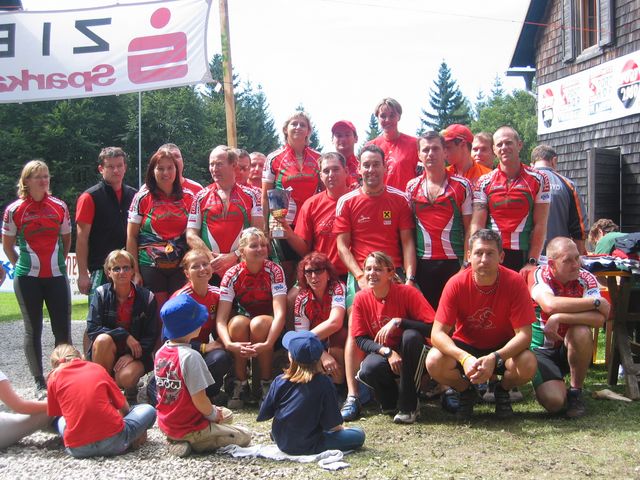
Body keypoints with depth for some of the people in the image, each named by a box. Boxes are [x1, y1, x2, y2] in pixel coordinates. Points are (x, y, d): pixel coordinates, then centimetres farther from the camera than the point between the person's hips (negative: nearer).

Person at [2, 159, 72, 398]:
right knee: (33, 329, 5)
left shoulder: (60, 206, 5)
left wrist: (59, 262, 10)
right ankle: (40, 383, 12)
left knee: (63, 329, 0)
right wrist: (21, 265, 7)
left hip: (56, 276, 2)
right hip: (27, 278, -1)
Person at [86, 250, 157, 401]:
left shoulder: (147, 297, -6)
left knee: (125, 377, -32)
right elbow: (92, 329, -14)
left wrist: (131, 355, -21)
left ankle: (131, 388, 7)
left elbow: (151, 337, -5)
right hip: (106, 354, 1)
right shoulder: (101, 294, -5)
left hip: (135, 354, -1)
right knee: (103, 339, -33)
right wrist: (125, 336, -23)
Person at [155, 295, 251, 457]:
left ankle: (178, 439, 7)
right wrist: (214, 415, -3)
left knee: (227, 414, 25)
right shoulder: (190, 356, -25)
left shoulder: (160, 352, 2)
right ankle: (191, 443, -7)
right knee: (244, 436, 2)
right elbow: (199, 399, -24)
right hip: (189, 428, -8)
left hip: (166, 424, 8)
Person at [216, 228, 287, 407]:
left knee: (258, 323, -34)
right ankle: (240, 384, -15)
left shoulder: (274, 270, -17)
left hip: (270, 327, -1)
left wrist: (267, 344, -42)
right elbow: (221, 319, -21)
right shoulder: (232, 275, -14)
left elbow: (280, 312, -27)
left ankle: (266, 383, -14)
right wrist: (229, 344, -40)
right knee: (238, 322, -32)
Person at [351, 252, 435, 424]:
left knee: (412, 336, -34)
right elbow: (360, 339, -7)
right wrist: (387, 352, -23)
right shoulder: (361, 298, -8)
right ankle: (392, 399, 5)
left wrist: (398, 322, -31)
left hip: (411, 357, -1)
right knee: (368, 369, -33)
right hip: (381, 354, 1)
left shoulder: (408, 293, -17)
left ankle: (409, 405, -19)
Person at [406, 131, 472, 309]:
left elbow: (469, 229, 2)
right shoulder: (412, 187, 9)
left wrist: (467, 264, -5)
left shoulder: (462, 185, 3)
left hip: (455, 262, -2)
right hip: (422, 264, 2)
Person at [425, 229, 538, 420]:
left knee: (528, 365, -32)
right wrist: (464, 358, -40)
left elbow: (524, 334, -22)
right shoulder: (456, 284, -21)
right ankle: (466, 391, 6)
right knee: (434, 362, -29)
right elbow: (438, 333, -22)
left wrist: (494, 358, -39)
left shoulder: (514, 282, -21)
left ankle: (502, 390, 6)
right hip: (465, 346, 0)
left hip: (502, 348, 0)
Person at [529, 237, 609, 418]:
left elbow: (600, 318, -27)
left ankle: (575, 392, -10)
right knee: (554, 402, -25)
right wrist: (595, 301, -27)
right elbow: (550, 304, -37)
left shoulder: (586, 279, -10)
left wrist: (558, 318, -35)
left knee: (582, 332, -32)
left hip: (571, 348, 2)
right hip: (541, 350, -2)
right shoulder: (539, 275, -15)